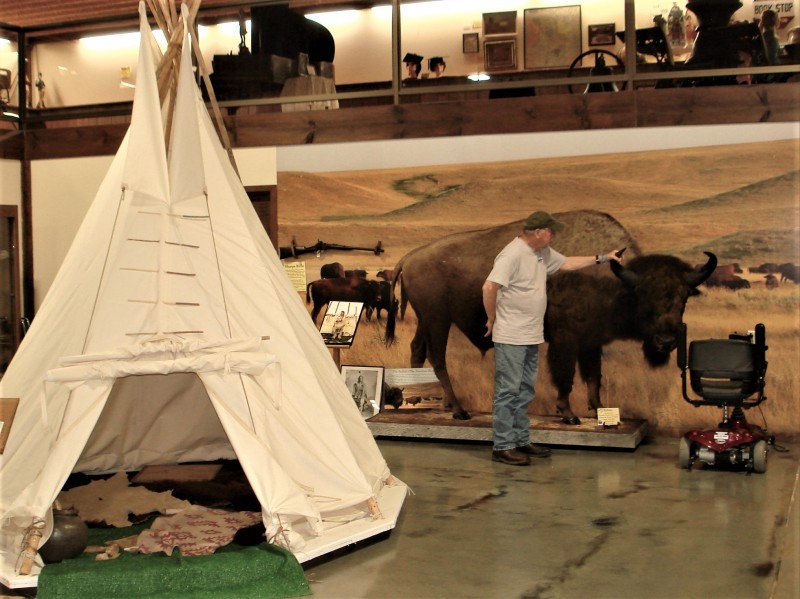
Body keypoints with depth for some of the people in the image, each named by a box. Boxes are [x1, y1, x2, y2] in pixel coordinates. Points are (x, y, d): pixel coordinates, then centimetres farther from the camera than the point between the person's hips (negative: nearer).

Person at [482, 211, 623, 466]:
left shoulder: (543, 253, 11)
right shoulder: (513, 254, -19)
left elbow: (567, 263, 27)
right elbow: (489, 287, -25)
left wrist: (601, 259, 25)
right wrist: (492, 318, -14)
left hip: (532, 337, 9)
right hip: (511, 337, -9)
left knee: (524, 392, 14)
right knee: (508, 391, -5)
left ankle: (521, 441, 23)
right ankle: (502, 447, -1)